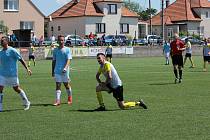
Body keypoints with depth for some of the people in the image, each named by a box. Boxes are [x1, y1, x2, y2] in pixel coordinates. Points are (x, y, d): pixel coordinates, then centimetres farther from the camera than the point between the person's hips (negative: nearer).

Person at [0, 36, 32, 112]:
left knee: (17, 89, 6)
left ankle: (26, 103, 26)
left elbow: (21, 60, -8)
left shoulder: (12, 51, -10)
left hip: (12, 74, -5)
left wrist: (27, 69, -12)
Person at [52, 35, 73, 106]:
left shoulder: (67, 49, -2)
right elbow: (54, 61, 14)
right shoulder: (55, 50, 8)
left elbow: (68, 60, -10)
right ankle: (57, 100, -8)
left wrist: (65, 68, -26)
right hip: (57, 71, 2)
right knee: (58, 85, -4)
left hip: (65, 71, -2)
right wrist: (53, 71, 13)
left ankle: (70, 98, 29)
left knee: (66, 85, 9)